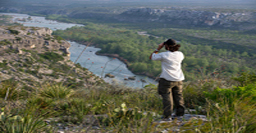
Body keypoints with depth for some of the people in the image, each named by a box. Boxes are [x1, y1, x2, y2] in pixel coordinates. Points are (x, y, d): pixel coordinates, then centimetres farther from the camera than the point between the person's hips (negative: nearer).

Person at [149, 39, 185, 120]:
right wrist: (174, 47, 17)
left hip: (167, 80, -5)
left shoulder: (163, 55, -14)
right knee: (178, 96, 18)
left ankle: (168, 115, -1)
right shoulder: (180, 54, 0)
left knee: (167, 96, 1)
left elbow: (151, 57, -1)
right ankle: (180, 113, 26)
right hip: (178, 79, 5)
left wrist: (158, 48, 5)